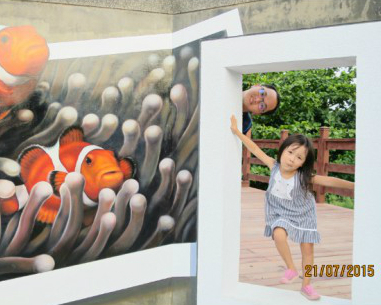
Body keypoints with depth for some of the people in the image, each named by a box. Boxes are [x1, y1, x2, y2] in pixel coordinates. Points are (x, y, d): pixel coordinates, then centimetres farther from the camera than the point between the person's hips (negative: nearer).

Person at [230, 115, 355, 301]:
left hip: (302, 213, 0)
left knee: (307, 249, 5)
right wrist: (237, 132, -17)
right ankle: (291, 269, -5)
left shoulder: (303, 177, -28)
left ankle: (306, 286, 24)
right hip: (280, 212, 0)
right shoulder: (274, 166, -22)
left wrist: (352, 185, -41)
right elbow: (255, 149, -16)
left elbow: (328, 181, -32)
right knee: (279, 235, -29)